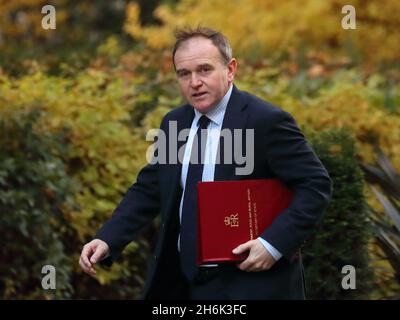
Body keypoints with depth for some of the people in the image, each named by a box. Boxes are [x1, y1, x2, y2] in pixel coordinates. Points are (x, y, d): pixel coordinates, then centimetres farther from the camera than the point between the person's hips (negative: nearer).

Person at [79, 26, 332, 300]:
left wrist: (274, 244, -22)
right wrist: (107, 240, -4)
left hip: (249, 283, -6)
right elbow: (148, 190, 10)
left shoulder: (266, 121, -13)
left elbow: (316, 184, -13)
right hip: (184, 281, 6)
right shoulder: (174, 124, 7)